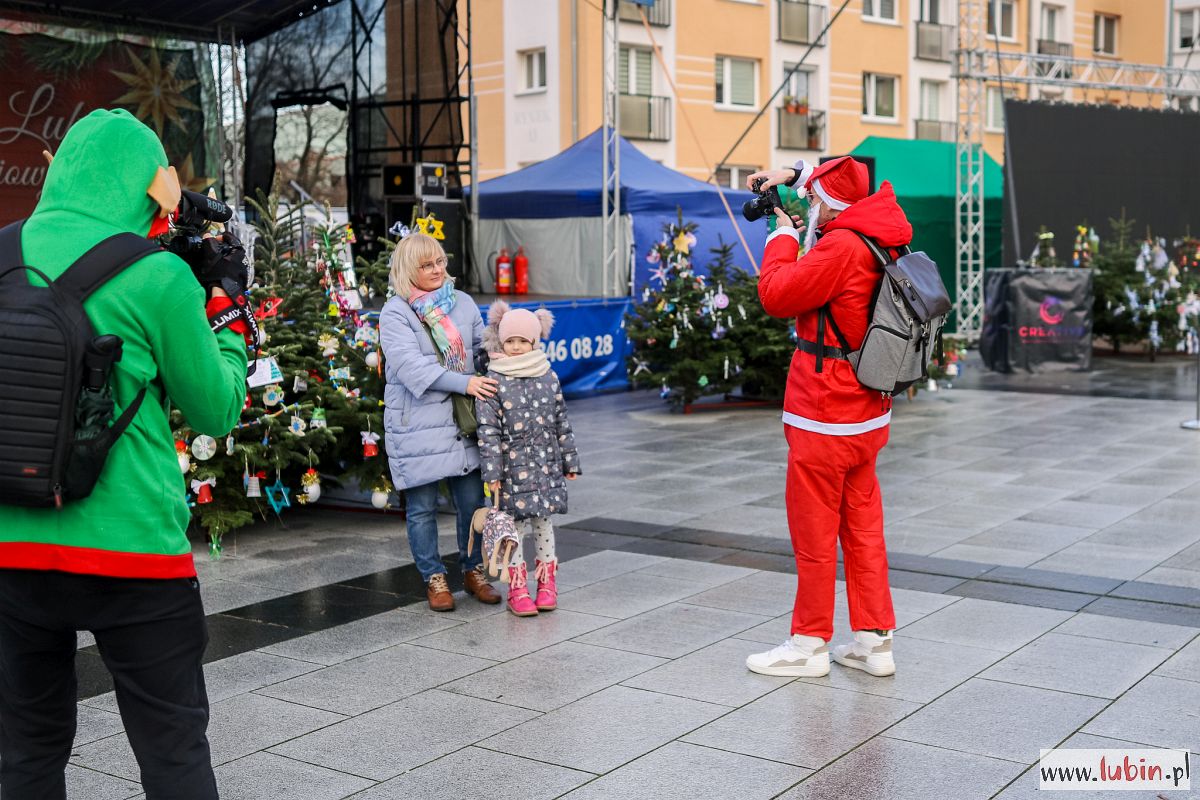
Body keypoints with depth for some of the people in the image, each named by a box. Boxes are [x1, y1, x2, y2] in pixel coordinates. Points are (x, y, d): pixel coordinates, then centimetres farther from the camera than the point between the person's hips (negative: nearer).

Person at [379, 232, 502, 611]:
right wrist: (464, 383, -25)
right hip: (416, 424, -4)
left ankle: (474, 570, 25)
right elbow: (410, 365, -18)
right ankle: (434, 579, 19)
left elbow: (483, 349, 15)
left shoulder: (463, 303, 9)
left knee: (472, 501, 8)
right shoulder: (395, 313, -6)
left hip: (461, 419, 4)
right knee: (422, 507, 5)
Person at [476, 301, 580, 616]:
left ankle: (547, 580, 22)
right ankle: (517, 587, 11)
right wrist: (492, 471, -13)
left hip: (546, 463, 3)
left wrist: (570, 460, 12)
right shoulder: (493, 381, -5)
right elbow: (488, 430, -8)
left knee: (543, 519, 10)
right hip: (512, 465, -3)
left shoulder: (548, 376, 6)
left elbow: (561, 422, 11)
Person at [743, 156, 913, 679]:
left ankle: (809, 645, 14)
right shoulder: (878, 238, 7)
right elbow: (849, 188, 28)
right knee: (863, 528, 13)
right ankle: (874, 641, 20)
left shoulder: (841, 247, -21)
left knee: (814, 534, 3)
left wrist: (784, 235, -4)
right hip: (865, 415, 9)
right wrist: (796, 174, 19)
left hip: (824, 420, -9)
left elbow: (775, 295, -18)